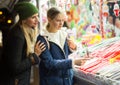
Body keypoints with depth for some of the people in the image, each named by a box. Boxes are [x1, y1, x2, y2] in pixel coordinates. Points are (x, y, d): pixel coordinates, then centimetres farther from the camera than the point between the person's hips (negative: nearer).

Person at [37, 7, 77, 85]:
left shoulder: (63, 33, 2)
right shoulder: (43, 38, -17)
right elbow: (49, 63, -22)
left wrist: (70, 49, -7)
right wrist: (72, 62, -29)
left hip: (68, 77, 6)